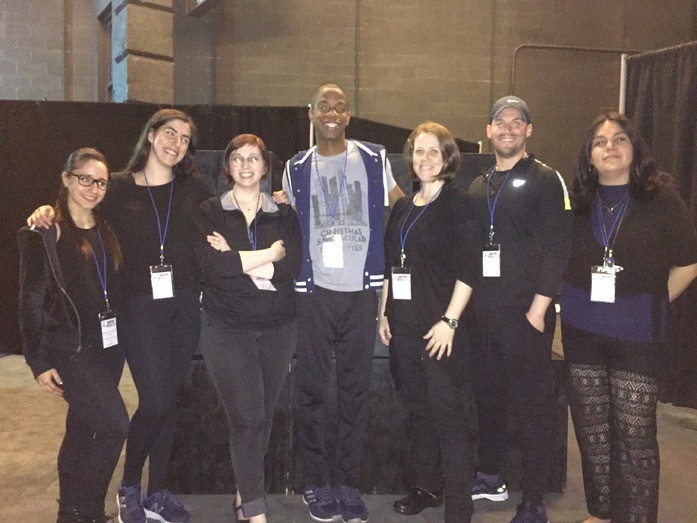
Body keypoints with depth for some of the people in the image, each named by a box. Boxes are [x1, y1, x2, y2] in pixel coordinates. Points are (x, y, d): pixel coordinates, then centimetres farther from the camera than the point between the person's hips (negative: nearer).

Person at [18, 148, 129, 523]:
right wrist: (38, 362, -11)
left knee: (82, 430, 14)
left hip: (108, 345, 6)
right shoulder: (44, 234, -7)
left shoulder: (106, 231, 11)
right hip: (70, 348, -6)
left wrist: (123, 340, 7)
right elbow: (31, 300, -9)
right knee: (115, 426, -13)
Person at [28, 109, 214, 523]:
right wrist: (48, 212, -12)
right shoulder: (120, 188, 4)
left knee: (169, 400, 9)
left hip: (185, 306, 3)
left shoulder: (193, 188, 10)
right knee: (154, 401, -9)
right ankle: (129, 487, 17)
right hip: (142, 306, -3)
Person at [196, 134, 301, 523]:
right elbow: (212, 265, -14)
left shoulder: (284, 215, 8)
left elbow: (292, 267, -8)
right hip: (228, 330, -3)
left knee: (264, 416, 11)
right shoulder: (211, 213, 3)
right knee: (247, 418, -8)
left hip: (278, 329, 3)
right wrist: (268, 255, -11)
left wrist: (236, 259, -14)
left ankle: (246, 491, 30)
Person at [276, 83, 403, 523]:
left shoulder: (374, 160, 5)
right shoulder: (296, 169, 8)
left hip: (361, 290, 0)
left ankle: (350, 483, 17)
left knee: (357, 388, 5)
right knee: (313, 388, 3)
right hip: (315, 291, 1)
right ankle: (317, 482, 16)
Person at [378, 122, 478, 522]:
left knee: (449, 414, -4)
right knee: (418, 408, 15)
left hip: (441, 327, -7)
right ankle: (427, 487, 29)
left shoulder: (458, 204, -5)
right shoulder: (403, 208, 14)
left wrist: (449, 321, -17)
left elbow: (467, 270, -12)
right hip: (404, 324, 7)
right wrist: (384, 313, 13)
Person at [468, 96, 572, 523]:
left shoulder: (546, 180, -3)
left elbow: (557, 248, -10)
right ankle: (491, 478, 30)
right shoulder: (479, 187, 15)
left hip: (526, 312, -6)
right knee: (488, 397, 14)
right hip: (483, 312, 6)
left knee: (534, 406, 0)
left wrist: (538, 310, -15)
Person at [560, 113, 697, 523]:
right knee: (592, 428, 12)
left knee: (636, 435, -1)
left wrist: (652, 304, 3)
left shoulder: (661, 199, -3)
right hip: (582, 331, 3)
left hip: (637, 335, -3)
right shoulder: (577, 203, 5)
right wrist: (581, 303, 8)